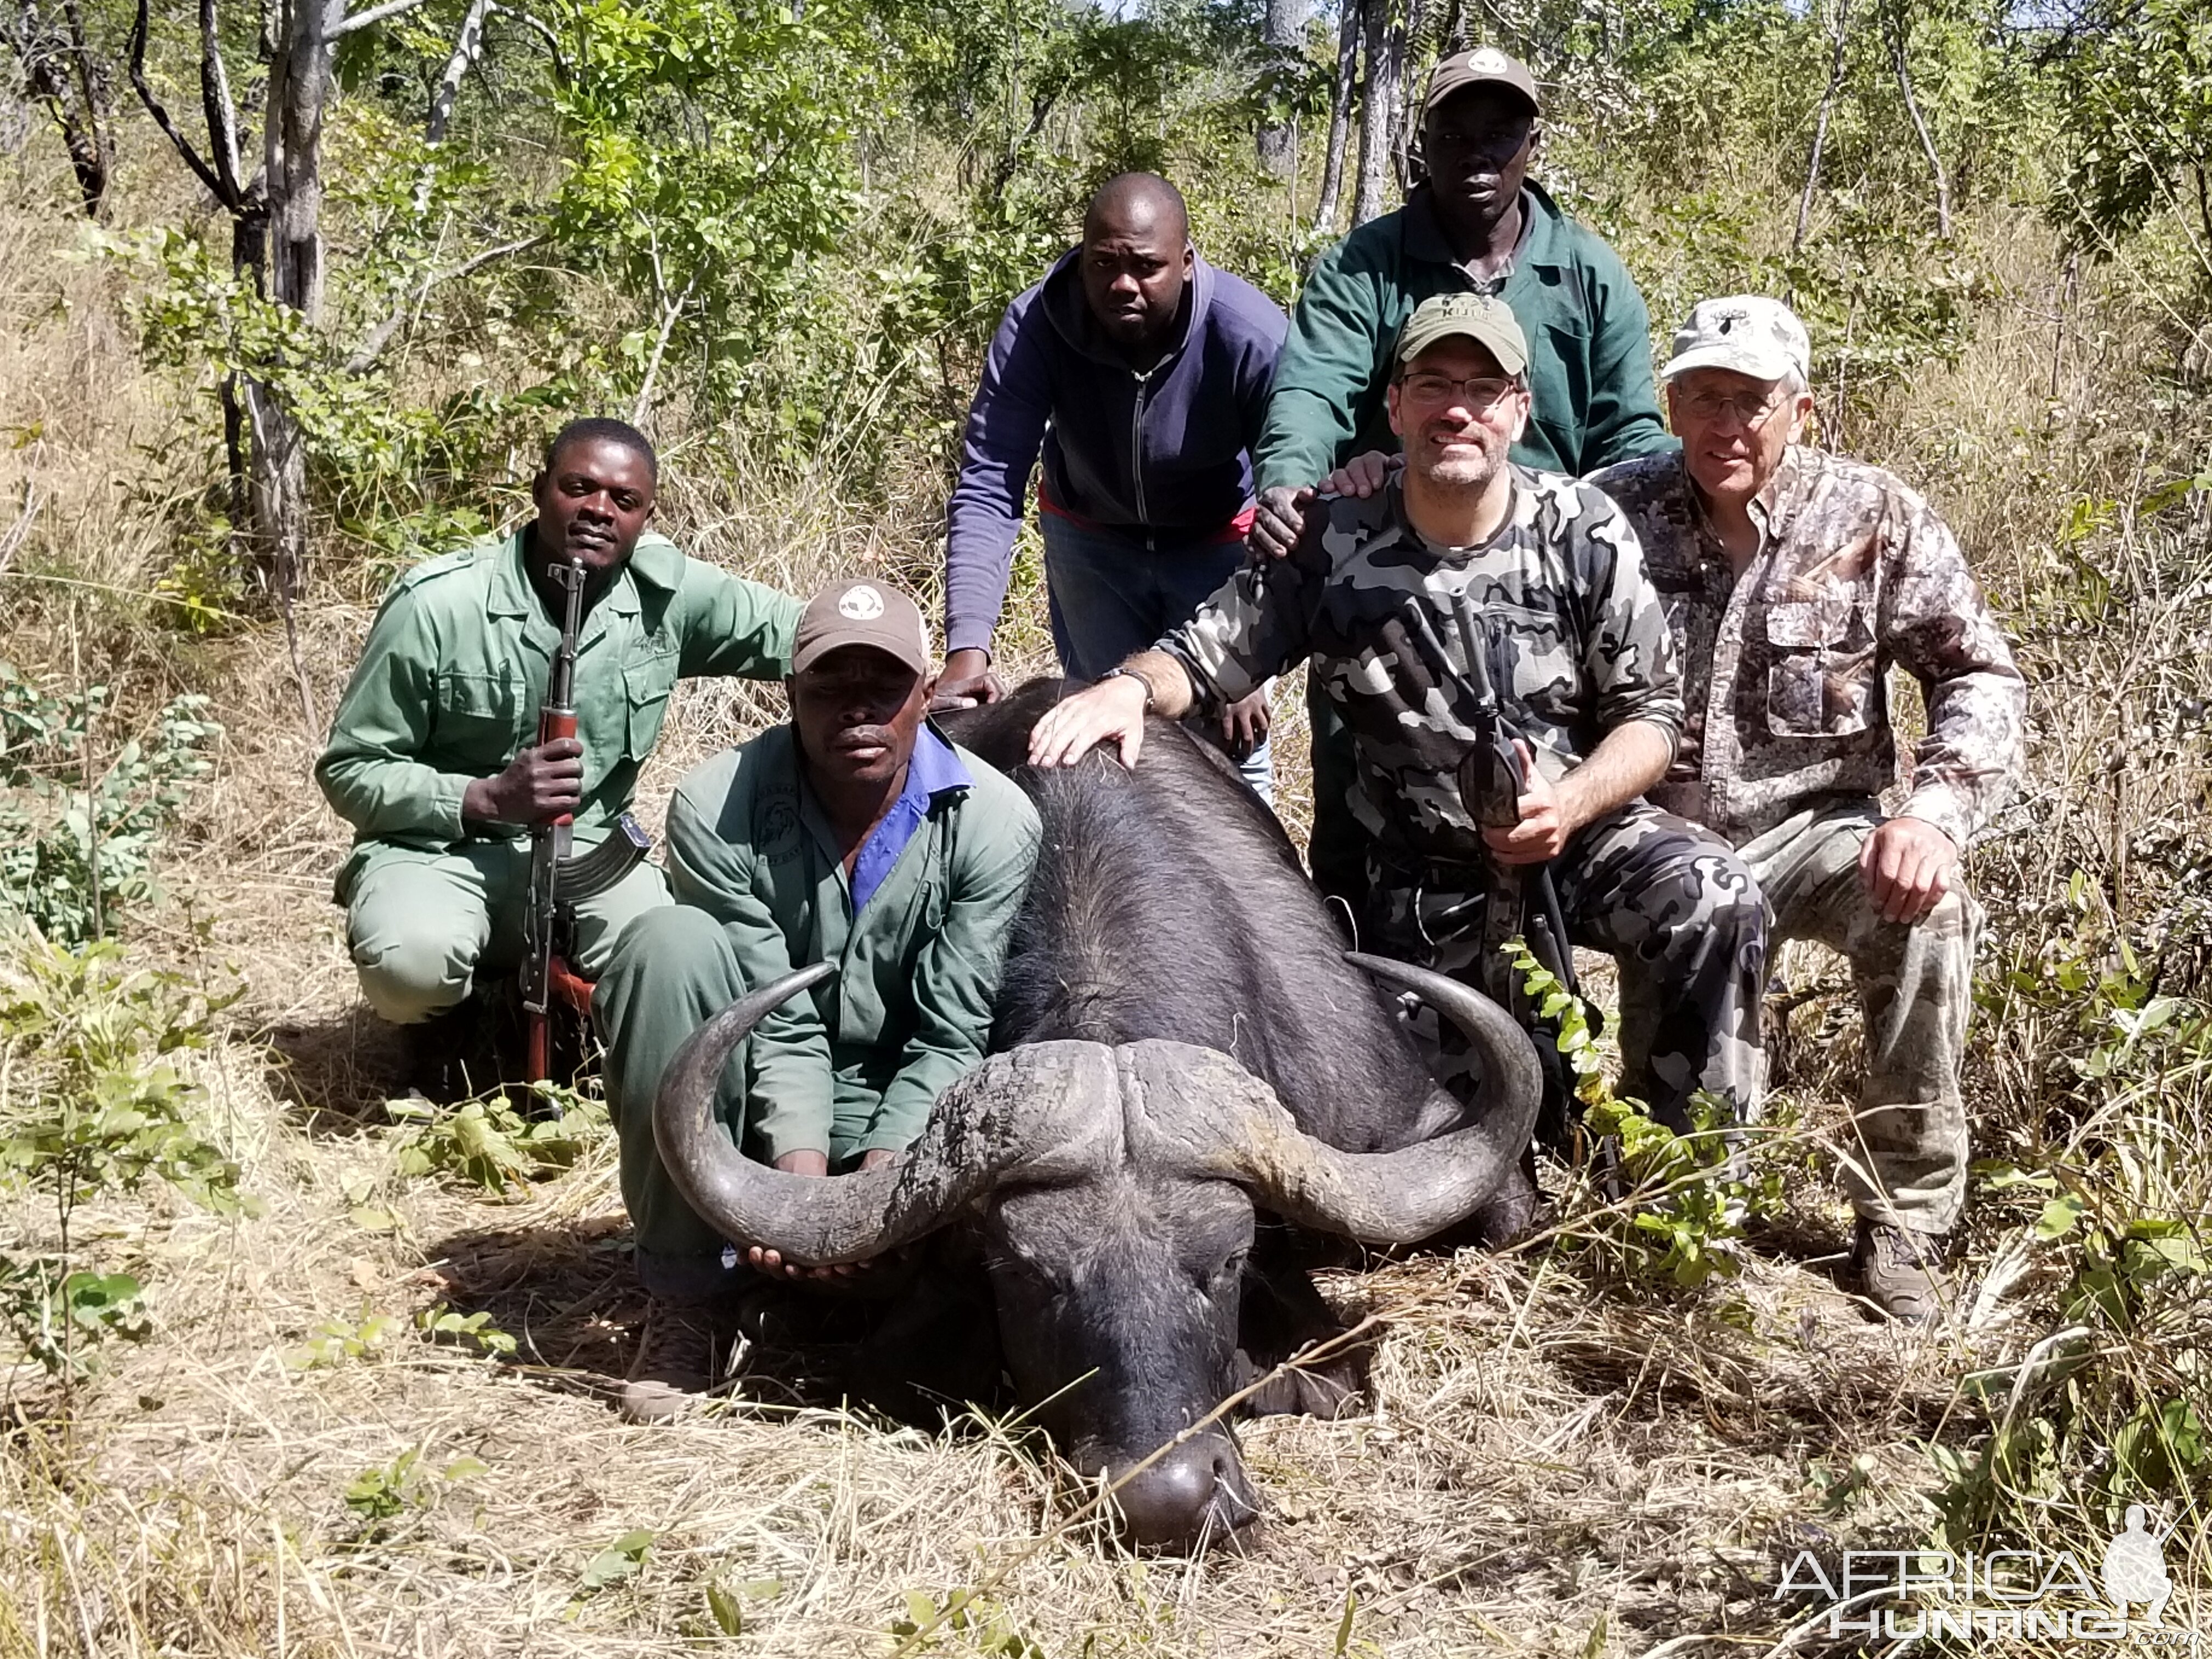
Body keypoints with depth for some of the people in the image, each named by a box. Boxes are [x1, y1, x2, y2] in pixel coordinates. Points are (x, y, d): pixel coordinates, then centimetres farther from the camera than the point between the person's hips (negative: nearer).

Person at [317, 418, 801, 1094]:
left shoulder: (669, 590, -6)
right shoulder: (436, 605, -15)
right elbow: (349, 772, -9)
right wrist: (487, 797, -24)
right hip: (441, 846, -2)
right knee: (412, 962, -35)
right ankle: (443, 1015, 7)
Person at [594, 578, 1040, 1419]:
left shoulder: (995, 822, -17)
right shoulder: (717, 809, -18)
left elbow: (951, 1041, -16)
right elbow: (781, 1025, -19)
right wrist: (804, 1187, -32)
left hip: (900, 1120, 1)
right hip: (754, 1105, -1)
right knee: (669, 943, -31)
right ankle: (685, 1301, -22)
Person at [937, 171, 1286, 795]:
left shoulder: (1254, 338, -33)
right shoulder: (1035, 325, -29)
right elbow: (987, 488, -33)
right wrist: (967, 648, -44)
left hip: (1219, 542, -1)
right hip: (1090, 537, 2)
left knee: (1231, 741, -2)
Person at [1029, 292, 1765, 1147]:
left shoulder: (1587, 535, -8)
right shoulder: (1335, 548, -9)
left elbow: (1650, 713, -4)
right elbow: (1202, 654, -5)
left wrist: (1571, 803, -24)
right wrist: (1129, 686, -29)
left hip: (1586, 828, 0)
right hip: (1426, 881, 0)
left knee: (1717, 903, -29)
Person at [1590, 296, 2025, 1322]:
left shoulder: (1873, 518, -3)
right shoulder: (1615, 511, -1)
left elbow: (1982, 676, -4)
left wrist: (1937, 808, -21)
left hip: (1810, 831, -1)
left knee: (1928, 915, -30)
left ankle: (1902, 1225, -15)